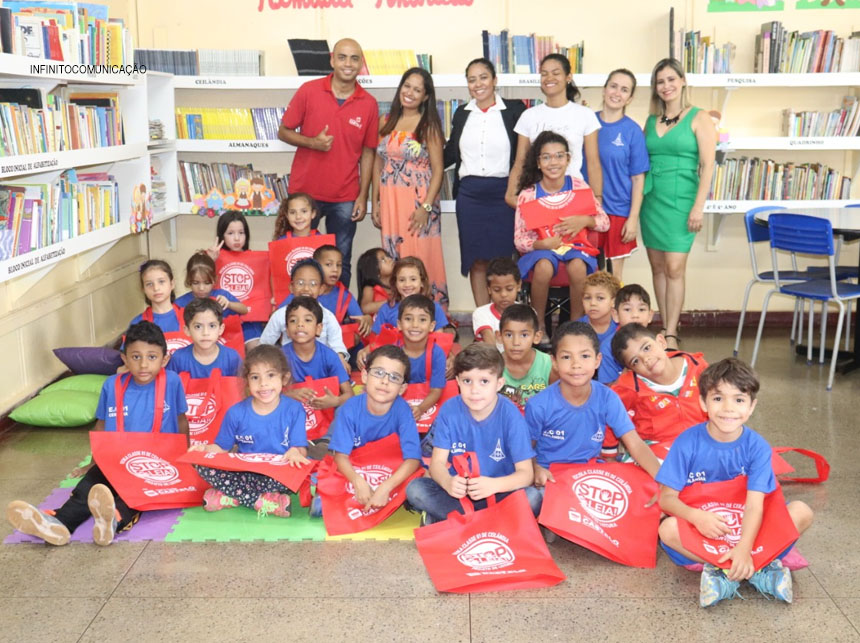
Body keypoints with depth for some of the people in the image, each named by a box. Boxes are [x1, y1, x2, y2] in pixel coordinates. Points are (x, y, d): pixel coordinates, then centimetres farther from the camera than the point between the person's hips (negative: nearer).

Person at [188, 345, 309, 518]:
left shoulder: (294, 410, -2)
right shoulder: (236, 413, 3)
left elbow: (301, 449, -5)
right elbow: (222, 448, 11)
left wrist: (295, 452, -29)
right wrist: (205, 449, -12)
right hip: (243, 472, 2)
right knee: (203, 465, -23)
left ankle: (229, 497, -20)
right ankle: (265, 502, -24)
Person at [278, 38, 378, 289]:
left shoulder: (369, 104, 0)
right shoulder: (308, 91, -2)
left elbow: (367, 152, 4)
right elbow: (284, 132, 3)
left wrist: (363, 196, -1)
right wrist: (312, 142, -16)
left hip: (345, 198, 1)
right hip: (305, 192, 0)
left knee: (340, 263, 6)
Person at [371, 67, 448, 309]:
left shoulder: (429, 126, -2)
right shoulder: (387, 122, 10)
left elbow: (438, 170, -5)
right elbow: (378, 163, 13)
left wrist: (426, 207, -14)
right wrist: (374, 202, 7)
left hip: (419, 202, -4)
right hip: (389, 201, 4)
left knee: (421, 258, -4)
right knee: (393, 260, 6)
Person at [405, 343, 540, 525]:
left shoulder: (510, 415, -14)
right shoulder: (449, 410, -9)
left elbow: (526, 473, -16)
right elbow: (437, 462, -9)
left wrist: (494, 485, -37)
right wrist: (447, 482, -34)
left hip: (498, 493, -1)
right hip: (459, 490, 2)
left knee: (532, 498, -30)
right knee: (415, 489, -22)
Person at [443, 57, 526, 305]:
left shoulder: (514, 109, 1)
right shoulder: (461, 113, 12)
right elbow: (451, 153, 18)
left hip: (503, 193, -3)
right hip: (470, 194, 3)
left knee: (503, 260, -1)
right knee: (476, 260, 5)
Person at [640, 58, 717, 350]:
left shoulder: (699, 118, -1)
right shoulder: (651, 120, 13)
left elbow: (707, 165, -6)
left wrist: (698, 206, -13)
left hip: (680, 199, -5)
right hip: (651, 198, 5)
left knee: (674, 268, -9)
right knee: (657, 267, 7)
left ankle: (671, 334, -3)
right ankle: (665, 328, 15)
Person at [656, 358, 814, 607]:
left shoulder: (757, 447, -10)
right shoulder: (688, 443, -13)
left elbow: (755, 505, -19)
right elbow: (667, 497, -13)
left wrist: (744, 548, -36)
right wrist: (696, 516, -34)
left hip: (745, 528, 2)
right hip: (700, 529, -1)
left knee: (802, 512, -20)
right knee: (668, 529, -33)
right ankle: (760, 568, -26)